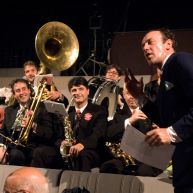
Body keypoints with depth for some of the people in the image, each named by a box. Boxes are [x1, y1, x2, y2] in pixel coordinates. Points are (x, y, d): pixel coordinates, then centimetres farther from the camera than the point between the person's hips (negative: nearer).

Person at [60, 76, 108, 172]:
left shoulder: (98, 111, 8)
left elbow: (98, 134, -9)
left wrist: (82, 145, -31)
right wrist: (62, 142, -10)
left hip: (90, 152, -4)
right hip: (67, 151, 4)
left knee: (82, 155, -42)